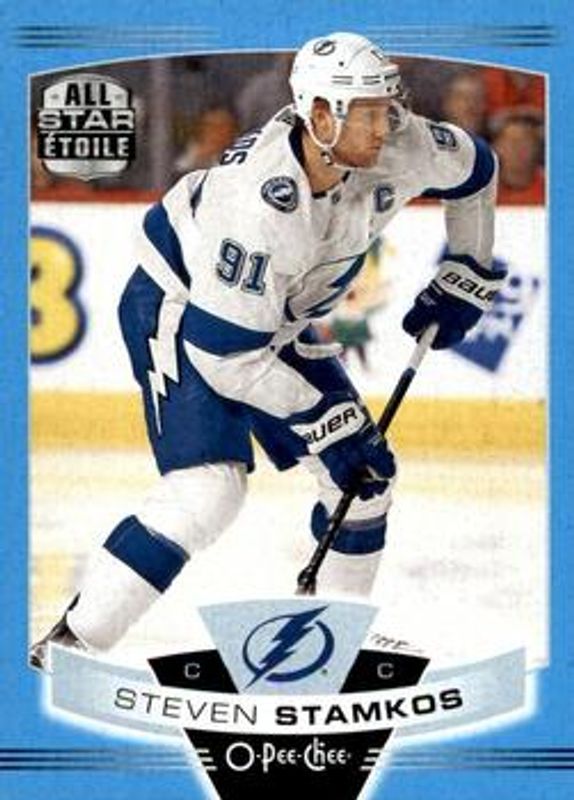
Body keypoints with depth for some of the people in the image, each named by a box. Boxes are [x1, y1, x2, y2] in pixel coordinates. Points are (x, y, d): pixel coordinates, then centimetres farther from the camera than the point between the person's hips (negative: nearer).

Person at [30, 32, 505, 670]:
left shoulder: (394, 150, -20)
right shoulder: (261, 204, -38)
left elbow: (473, 169, 5)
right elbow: (226, 353, -32)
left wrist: (465, 278, 8)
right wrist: (327, 425, -27)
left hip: (277, 318, 8)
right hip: (182, 309, -8)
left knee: (366, 473, 5)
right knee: (209, 487, -24)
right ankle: (73, 643, -17)